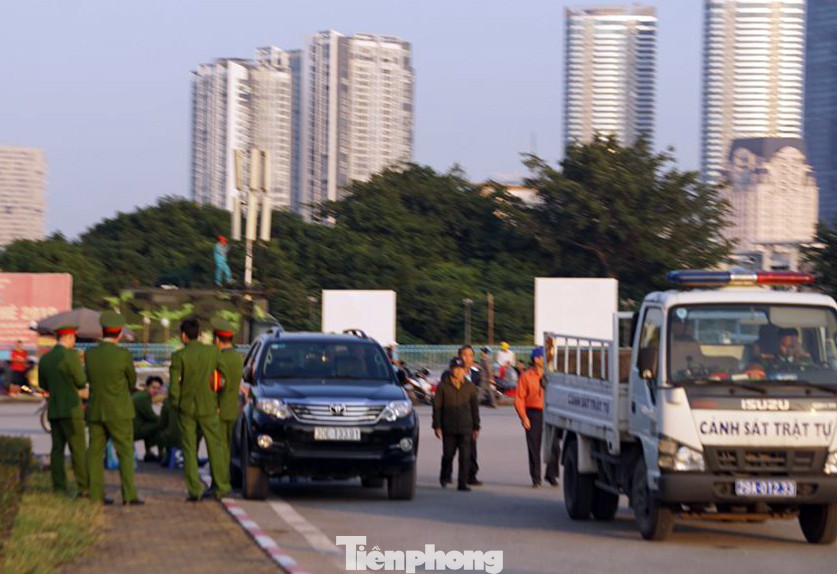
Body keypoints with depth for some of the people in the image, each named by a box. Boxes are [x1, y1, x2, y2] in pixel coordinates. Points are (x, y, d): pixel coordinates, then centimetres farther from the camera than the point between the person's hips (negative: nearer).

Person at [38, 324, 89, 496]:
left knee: (57, 449, 6)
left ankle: (59, 487, 2)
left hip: (53, 410, 6)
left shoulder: (44, 359, 8)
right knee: (78, 449, -4)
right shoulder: (71, 355, -12)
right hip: (71, 409, -6)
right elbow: (81, 382, -10)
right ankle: (84, 487, -5)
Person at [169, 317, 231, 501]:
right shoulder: (213, 352, -4)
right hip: (208, 407, 2)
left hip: (186, 408, -2)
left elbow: (174, 385, -13)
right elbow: (226, 377, 2)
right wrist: (217, 400, 15)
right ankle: (221, 486, 17)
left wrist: (175, 406, 4)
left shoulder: (179, 356, -12)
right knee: (215, 446, 13)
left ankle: (194, 490, 1)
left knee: (189, 450, 5)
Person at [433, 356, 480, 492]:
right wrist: (437, 426, -3)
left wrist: (476, 427, 12)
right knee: (448, 454, 6)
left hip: (465, 428, 1)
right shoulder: (443, 386, 1)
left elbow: (475, 407, 13)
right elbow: (437, 406, 2)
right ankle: (445, 476, 33)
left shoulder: (469, 387, 7)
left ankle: (463, 482, -3)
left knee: (465, 456, -7)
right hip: (448, 427, -1)